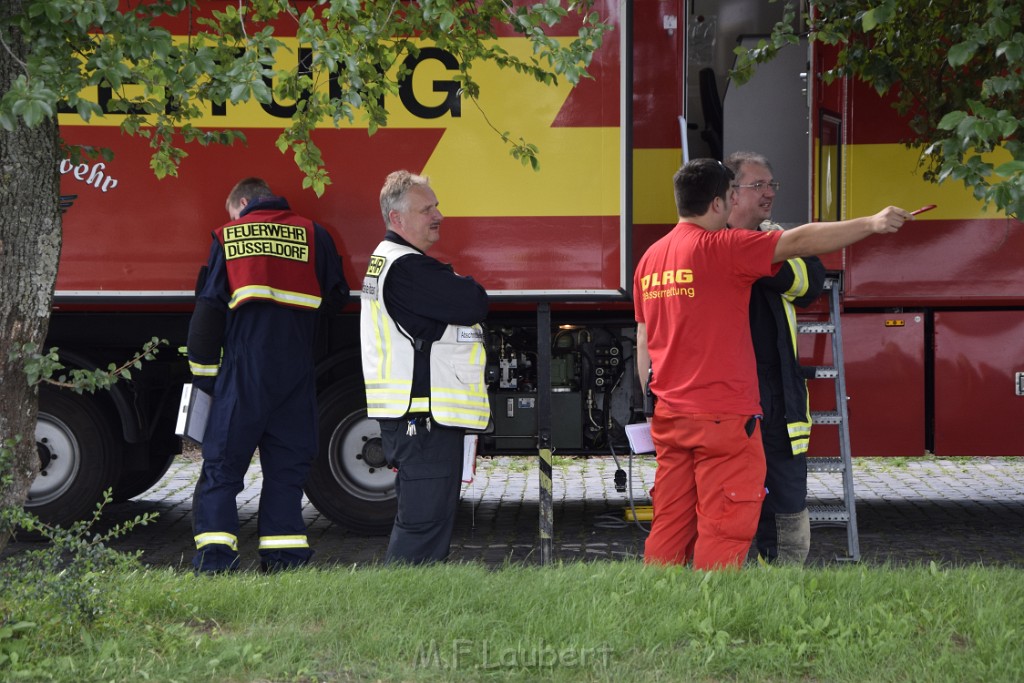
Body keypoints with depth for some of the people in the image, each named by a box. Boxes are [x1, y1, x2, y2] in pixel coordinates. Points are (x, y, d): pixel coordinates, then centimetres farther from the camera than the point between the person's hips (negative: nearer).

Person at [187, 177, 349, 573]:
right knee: (286, 470, 9)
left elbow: (208, 310, 4)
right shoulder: (313, 235, 10)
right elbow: (336, 297, 14)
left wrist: (203, 372, 9)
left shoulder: (228, 236, 7)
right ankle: (285, 566, 5)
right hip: (297, 375, 2)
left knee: (221, 469, 2)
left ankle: (213, 563, -8)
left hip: (243, 370, -2)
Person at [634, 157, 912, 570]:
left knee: (670, 527, 10)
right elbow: (798, 242, -17)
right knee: (724, 529, -3)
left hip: (669, 416, 8)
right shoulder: (720, 248, -11)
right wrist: (869, 224, -17)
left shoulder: (650, 258, 12)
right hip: (724, 417, -7)